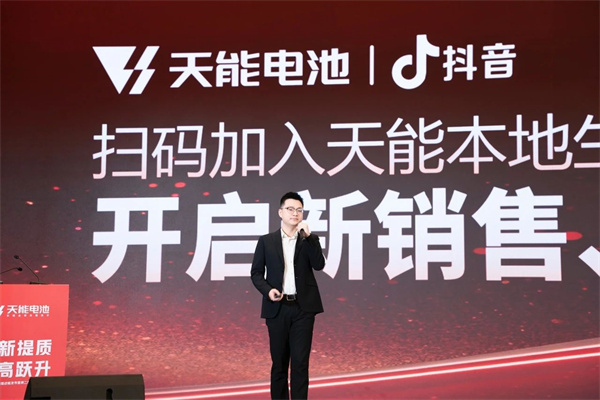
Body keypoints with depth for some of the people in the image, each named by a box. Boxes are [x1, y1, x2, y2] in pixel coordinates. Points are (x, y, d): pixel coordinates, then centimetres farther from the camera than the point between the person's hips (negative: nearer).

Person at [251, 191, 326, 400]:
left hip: (303, 308, 0)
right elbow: (256, 272, 6)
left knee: (300, 361, -3)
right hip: (277, 308, 1)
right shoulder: (266, 241, 7)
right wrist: (267, 290, -12)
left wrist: (308, 237, -14)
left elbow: (319, 265, -7)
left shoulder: (310, 240, 8)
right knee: (279, 361, 8)